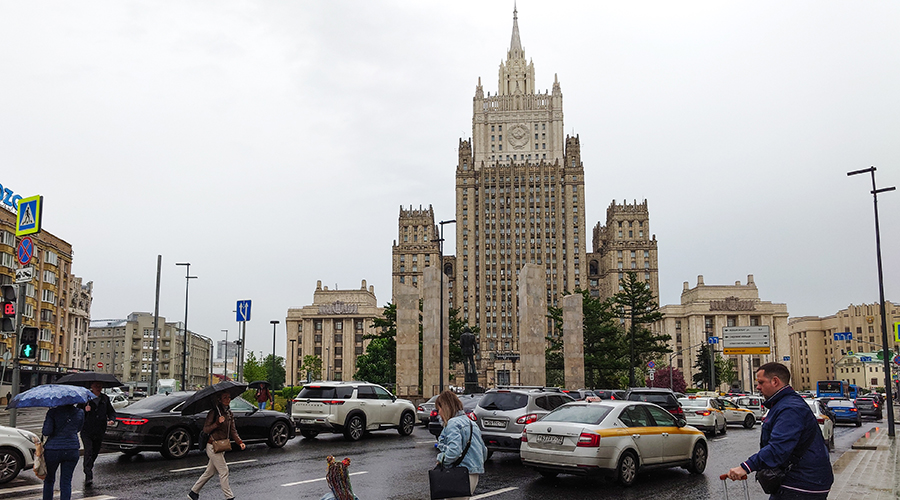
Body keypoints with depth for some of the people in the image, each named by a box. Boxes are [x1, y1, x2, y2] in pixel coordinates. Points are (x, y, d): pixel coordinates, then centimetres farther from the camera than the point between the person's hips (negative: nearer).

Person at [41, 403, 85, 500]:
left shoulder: (53, 412, -9)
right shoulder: (80, 412, 2)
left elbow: (46, 432, -14)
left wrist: (42, 431, 7)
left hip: (53, 449, -2)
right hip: (72, 451, 2)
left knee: (49, 480, 17)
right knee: (66, 482, 7)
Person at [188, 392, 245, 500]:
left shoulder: (229, 413, 9)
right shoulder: (214, 412, -13)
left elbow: (232, 431, 9)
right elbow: (205, 429, -14)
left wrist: (240, 442, -4)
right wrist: (217, 423, -28)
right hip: (213, 446, -8)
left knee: (210, 472, 15)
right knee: (224, 471, -6)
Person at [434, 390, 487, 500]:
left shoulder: (453, 423, -12)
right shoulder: (471, 422, 17)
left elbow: (454, 451, -25)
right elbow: (484, 450, 19)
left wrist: (441, 459, -9)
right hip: (475, 474, 10)